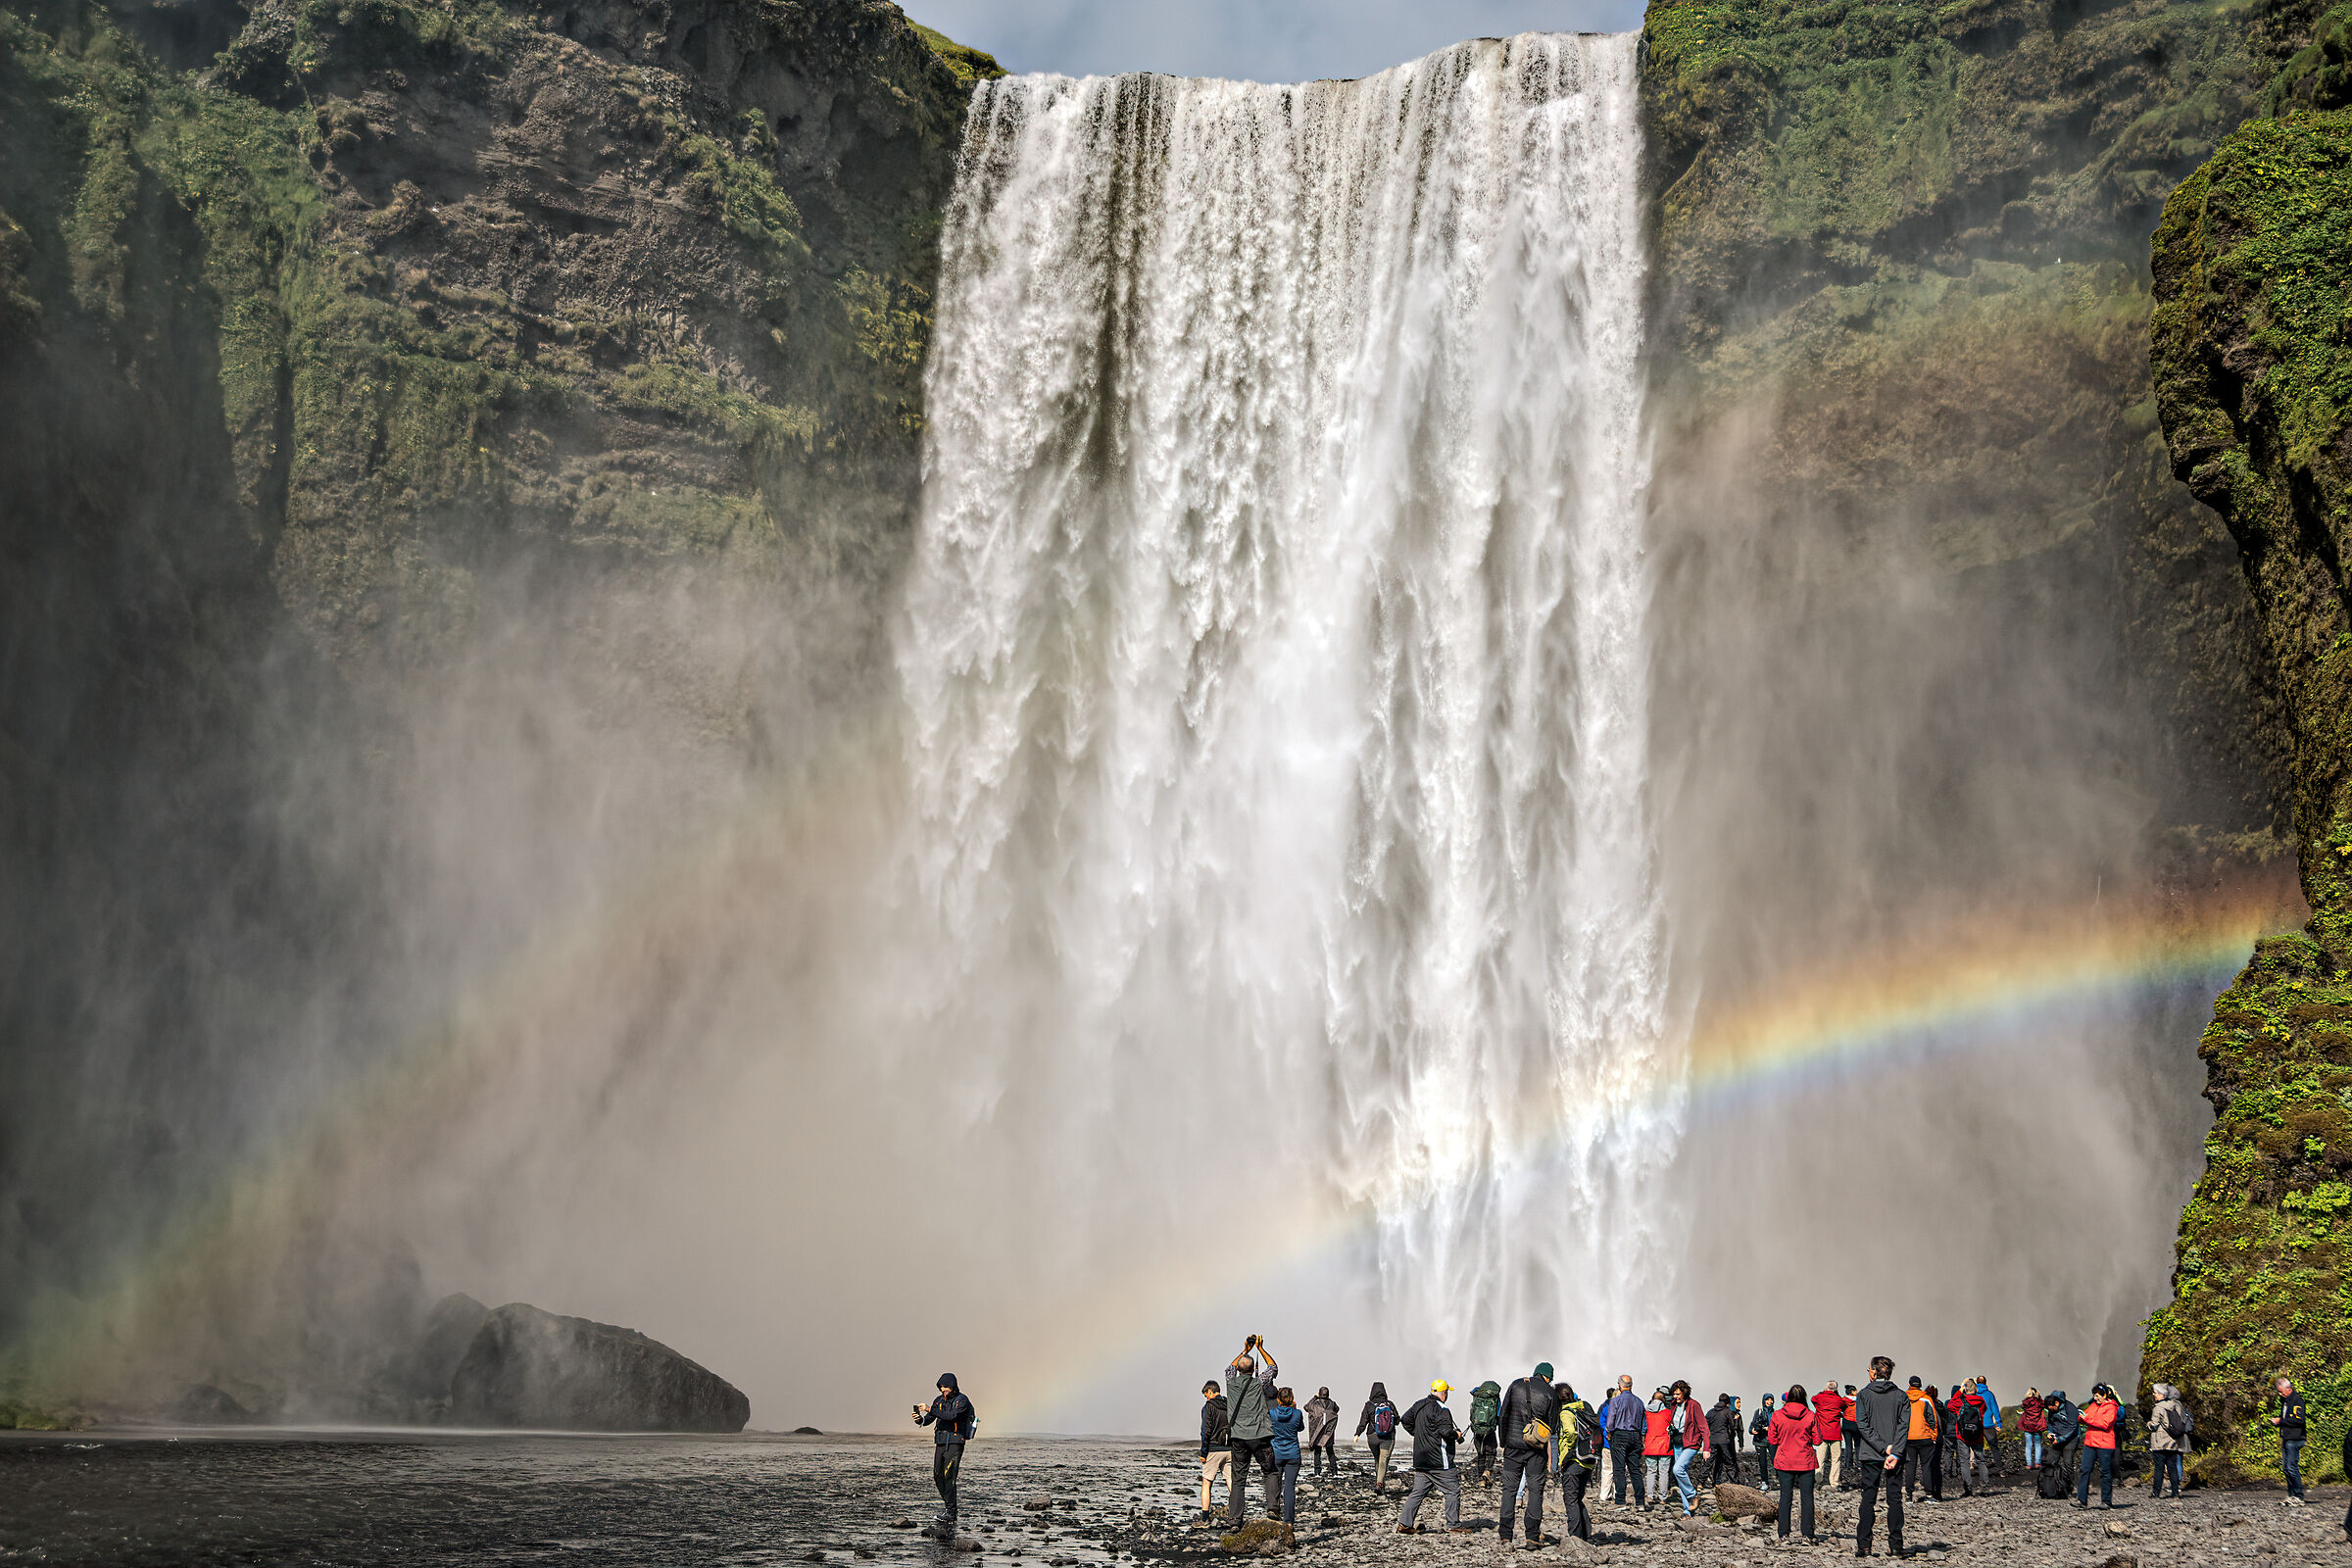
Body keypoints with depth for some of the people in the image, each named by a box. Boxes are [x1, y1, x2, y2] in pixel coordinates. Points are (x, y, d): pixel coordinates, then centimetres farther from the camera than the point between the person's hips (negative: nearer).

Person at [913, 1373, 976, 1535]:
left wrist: (930, 1410, -27)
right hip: (940, 1442, 7)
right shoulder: (939, 1400, 12)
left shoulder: (962, 1400, -8)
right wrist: (920, 1419, -14)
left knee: (949, 1476, -12)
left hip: (955, 1442, -7)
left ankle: (950, 1511, -9)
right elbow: (929, 1419, 9)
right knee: (938, 1476, 6)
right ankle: (948, 1503, 24)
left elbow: (951, 1416, -24)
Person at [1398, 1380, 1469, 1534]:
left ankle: (1404, 1524, 3)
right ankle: (1453, 1524, 6)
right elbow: (1446, 1431, -22)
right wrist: (1457, 1434, -3)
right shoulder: (1440, 1409, -15)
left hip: (1420, 1460, 8)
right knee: (1453, 1490, 4)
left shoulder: (1418, 1406, 11)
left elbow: (1406, 1420, 22)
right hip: (1439, 1461, -8)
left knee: (1417, 1492, 9)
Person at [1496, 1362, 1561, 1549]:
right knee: (1535, 1490, 8)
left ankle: (1505, 1537, -1)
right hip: (1537, 1449, -1)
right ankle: (1533, 1537, 5)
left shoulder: (1516, 1385, 3)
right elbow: (1553, 1426, -1)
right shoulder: (1549, 1393, -2)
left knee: (1509, 1489, 5)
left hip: (1513, 1444, 1)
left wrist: (1503, 1442, 11)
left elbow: (1503, 1416, 2)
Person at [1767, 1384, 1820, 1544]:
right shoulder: (1810, 1416, -7)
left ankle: (1784, 1534, 5)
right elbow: (1817, 1439, -2)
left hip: (1784, 1461, 1)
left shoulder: (1777, 1415, -5)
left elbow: (1772, 1439, -1)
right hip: (1805, 1462, -1)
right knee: (1807, 1498, 6)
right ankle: (1807, 1535, 3)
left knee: (1785, 1497, 7)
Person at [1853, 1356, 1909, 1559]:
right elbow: (1904, 1426, -7)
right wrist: (1894, 1453, -13)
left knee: (1868, 1499, 3)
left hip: (1870, 1456, -1)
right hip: (1895, 1456, 1)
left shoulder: (1863, 1395, 0)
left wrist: (1884, 1448, -12)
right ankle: (1896, 1545, 4)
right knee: (1895, 1499, 7)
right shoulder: (1901, 1396, 4)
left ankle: (1863, 1545, -1)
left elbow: (1862, 1426, -9)